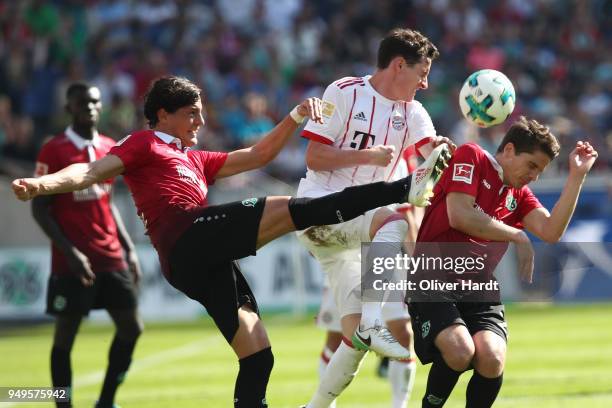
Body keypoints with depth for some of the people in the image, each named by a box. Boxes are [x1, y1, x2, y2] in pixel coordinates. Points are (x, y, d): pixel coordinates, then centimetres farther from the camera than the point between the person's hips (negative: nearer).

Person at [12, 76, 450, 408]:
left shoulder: (195, 160, 35)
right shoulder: (144, 145, 12)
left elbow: (257, 156, 37)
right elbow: (93, 171, -2)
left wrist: (296, 117, 26)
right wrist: (45, 183, -20)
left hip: (206, 264, 9)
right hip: (190, 239, -9)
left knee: (258, 356, 6)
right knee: (295, 210, -18)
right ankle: (405, 187, -22)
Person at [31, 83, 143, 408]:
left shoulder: (109, 148, 11)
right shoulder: (54, 151, -9)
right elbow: (39, 208, -9)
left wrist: (129, 249, 13)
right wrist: (70, 252, -17)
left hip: (110, 258, 6)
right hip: (72, 261, -6)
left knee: (131, 328, 4)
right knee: (65, 334, -2)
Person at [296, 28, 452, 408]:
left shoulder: (412, 112, 10)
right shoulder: (344, 93, -4)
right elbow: (315, 158, -8)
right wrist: (368, 155, -16)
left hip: (363, 227, 7)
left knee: (358, 338, -1)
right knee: (393, 220, -36)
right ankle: (372, 324, -40)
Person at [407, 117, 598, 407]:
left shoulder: (519, 195, 17)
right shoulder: (470, 156, 0)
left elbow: (550, 232, -2)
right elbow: (459, 216, -14)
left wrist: (576, 176, -4)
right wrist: (517, 237, -8)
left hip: (480, 291, 5)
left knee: (492, 359, -23)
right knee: (460, 351, -29)